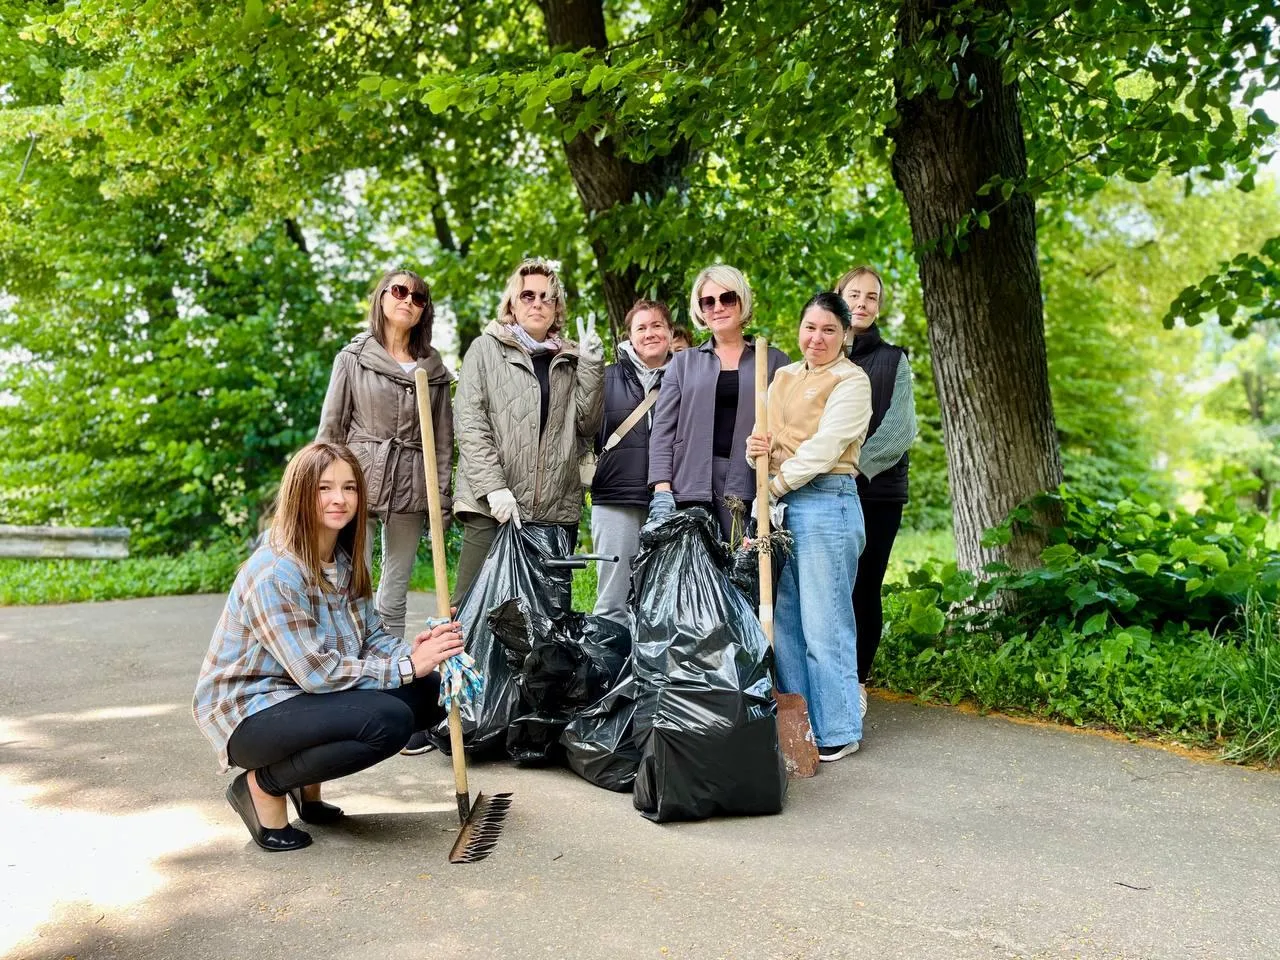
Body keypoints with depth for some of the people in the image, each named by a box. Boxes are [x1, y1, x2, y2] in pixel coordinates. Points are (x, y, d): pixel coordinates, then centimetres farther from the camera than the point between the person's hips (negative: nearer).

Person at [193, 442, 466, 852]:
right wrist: (406, 666, -26)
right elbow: (315, 671, -27)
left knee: (429, 692, -8)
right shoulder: (273, 573, -24)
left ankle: (307, 780, 8)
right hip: (251, 714, -8)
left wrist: (413, 651, -20)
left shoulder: (345, 561, 4)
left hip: (308, 698, 9)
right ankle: (263, 786, -6)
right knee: (389, 721, -28)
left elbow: (374, 637, 2)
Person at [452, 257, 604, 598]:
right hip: (491, 506, -3)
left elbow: (587, 425, 9)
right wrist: (494, 488, -13)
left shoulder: (569, 360, 18)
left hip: (558, 509, 3)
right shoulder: (486, 349, 8)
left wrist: (591, 366, -1)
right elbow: (469, 424, -2)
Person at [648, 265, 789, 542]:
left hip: (751, 485, -1)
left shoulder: (774, 361, 14)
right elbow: (663, 430, 11)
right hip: (691, 485, 1)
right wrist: (662, 490, -2)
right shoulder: (683, 363, 18)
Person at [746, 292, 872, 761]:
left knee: (824, 623, -3)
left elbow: (824, 446, -13)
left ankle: (837, 731, 9)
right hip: (776, 504, 7)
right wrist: (755, 451, -7)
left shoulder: (852, 381, -3)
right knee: (783, 619, 11)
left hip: (826, 501, -7)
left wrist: (776, 484, -12)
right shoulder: (783, 377, 17)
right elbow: (766, 437, 16)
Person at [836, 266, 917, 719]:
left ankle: (856, 679, 11)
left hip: (876, 489, 0)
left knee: (864, 588, 0)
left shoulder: (894, 360, 10)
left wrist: (857, 463, -15)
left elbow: (900, 428, -1)